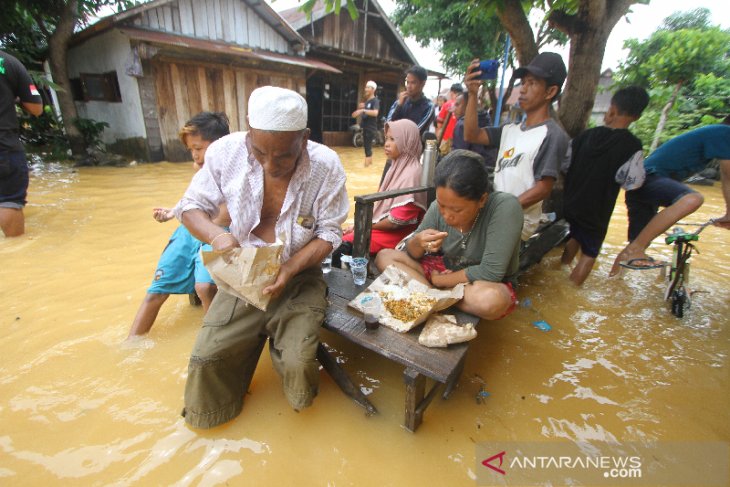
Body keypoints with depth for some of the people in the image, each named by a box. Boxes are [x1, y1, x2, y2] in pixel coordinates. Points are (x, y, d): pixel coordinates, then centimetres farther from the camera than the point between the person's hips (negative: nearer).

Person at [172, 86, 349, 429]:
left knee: (298, 364, -15)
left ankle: (294, 351, 23)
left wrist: (290, 268, -24)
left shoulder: (326, 165, -16)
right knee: (207, 358, -7)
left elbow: (329, 233, -9)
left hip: (299, 277, -1)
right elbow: (192, 206, 0)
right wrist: (216, 235, -22)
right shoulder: (226, 151, -12)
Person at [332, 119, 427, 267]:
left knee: (341, 246, -17)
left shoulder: (411, 174, -20)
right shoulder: (398, 166, 9)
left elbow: (397, 220, -21)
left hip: (396, 233, -9)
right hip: (383, 225, 9)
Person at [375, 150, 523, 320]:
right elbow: (412, 253, -4)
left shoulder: (505, 206, -28)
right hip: (444, 270, 4)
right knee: (384, 257, -9)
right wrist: (418, 242, -29)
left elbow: (490, 273, -28)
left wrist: (438, 280, -17)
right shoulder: (438, 207, -15)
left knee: (491, 300, -40)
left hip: (488, 285, -3)